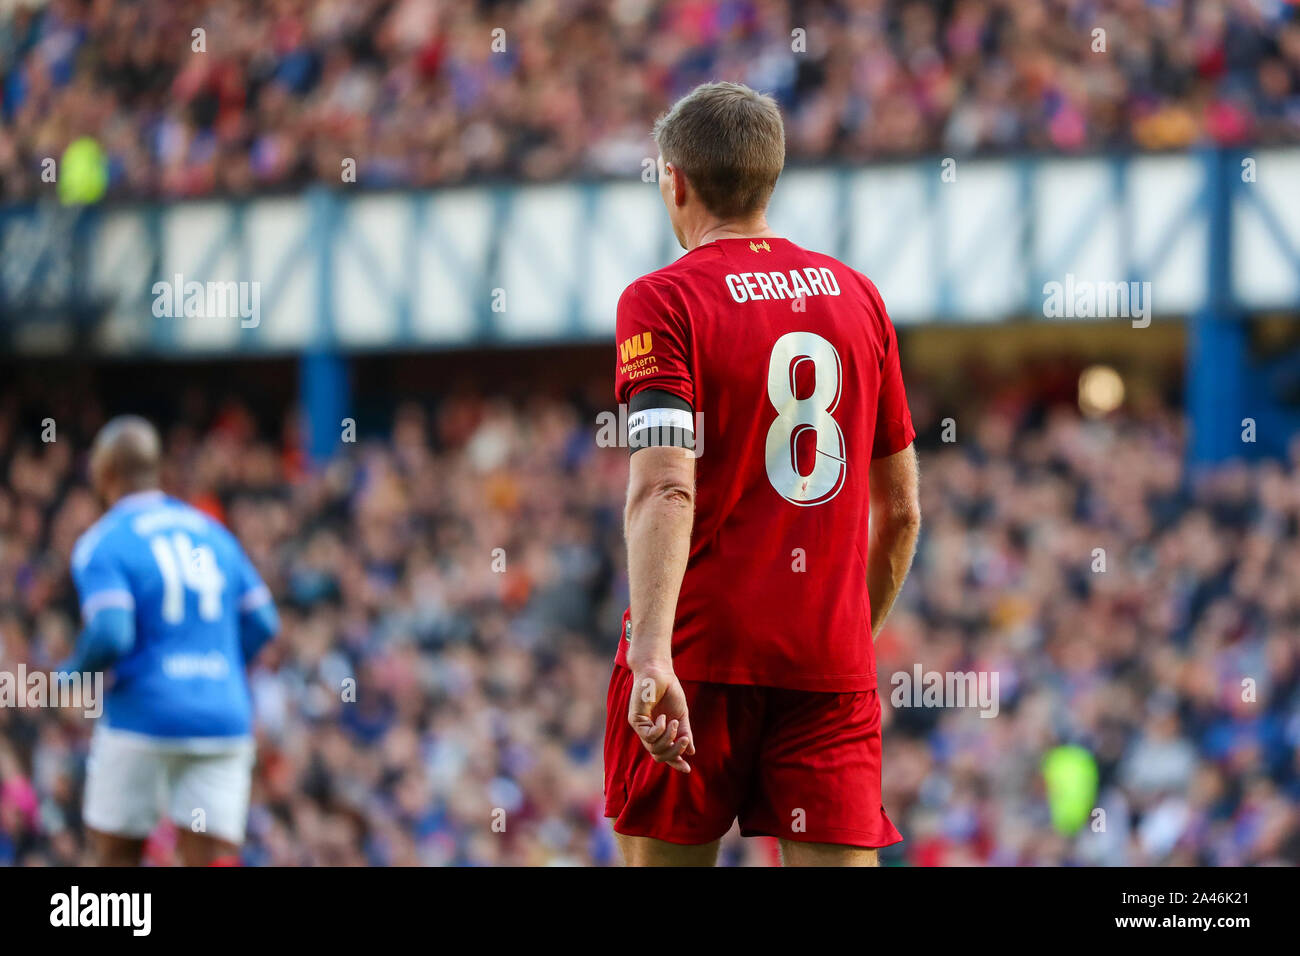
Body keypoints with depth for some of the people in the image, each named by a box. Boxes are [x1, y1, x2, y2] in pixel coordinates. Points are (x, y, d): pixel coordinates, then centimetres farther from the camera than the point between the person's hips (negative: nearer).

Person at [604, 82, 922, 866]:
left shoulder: (664, 301, -4)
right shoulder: (858, 297, 12)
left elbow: (666, 489, -18)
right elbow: (902, 512, 16)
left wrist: (653, 655, -27)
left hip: (697, 656, -3)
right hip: (833, 667, 3)